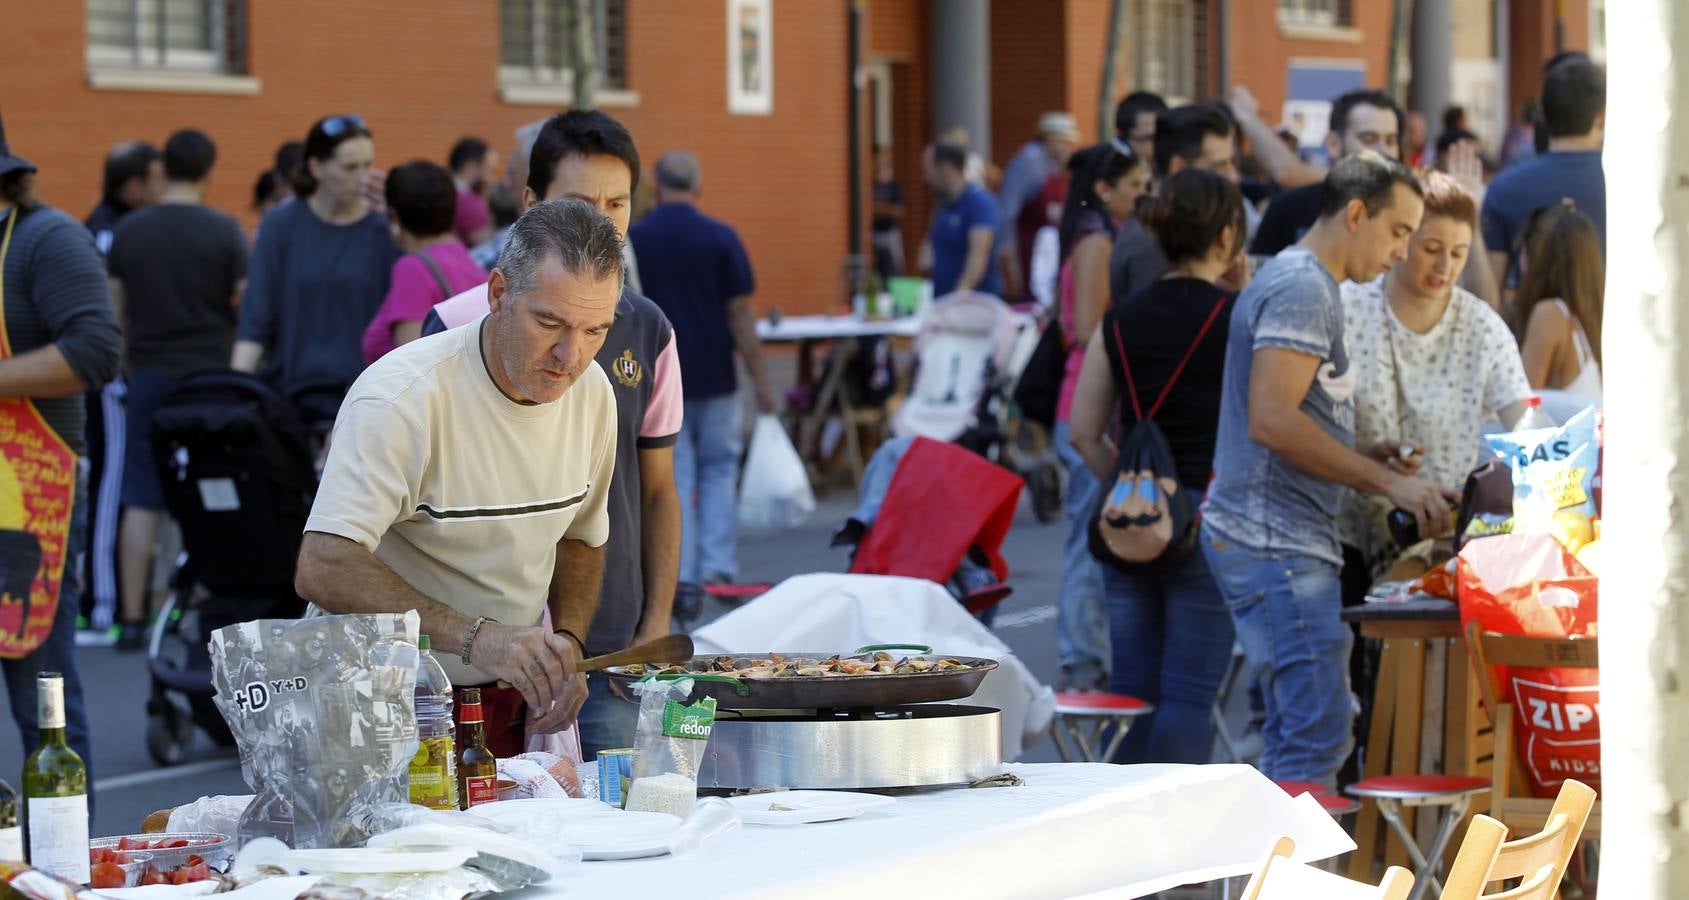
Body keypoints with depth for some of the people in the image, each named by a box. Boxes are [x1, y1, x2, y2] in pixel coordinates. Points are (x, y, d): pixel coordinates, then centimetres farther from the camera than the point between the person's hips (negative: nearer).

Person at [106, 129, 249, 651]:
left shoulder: (129, 231, 2)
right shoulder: (224, 232, -8)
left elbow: (114, 310, 8)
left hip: (149, 373, 2)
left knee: (141, 503, 4)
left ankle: (133, 620, 2)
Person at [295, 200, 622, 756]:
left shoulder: (591, 392, 3)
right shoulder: (403, 399, -19)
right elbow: (323, 569, -29)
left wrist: (566, 641, 0)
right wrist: (475, 637, -37)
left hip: (515, 701, 5)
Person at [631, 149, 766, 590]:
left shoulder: (631, 240, -3)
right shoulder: (720, 238, -7)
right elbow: (740, 313, -7)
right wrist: (759, 379, -1)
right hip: (713, 378, 0)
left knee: (673, 479, 5)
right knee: (719, 471, 14)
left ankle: (681, 575, -2)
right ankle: (718, 565, 4)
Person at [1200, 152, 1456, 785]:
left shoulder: (1305, 283, 22)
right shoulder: (1302, 288, -12)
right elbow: (1271, 420, -22)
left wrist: (1368, 459, 14)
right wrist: (1388, 482, -19)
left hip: (1284, 542, 11)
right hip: (1275, 543, -11)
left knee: (1296, 738, 12)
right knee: (1318, 735, -13)